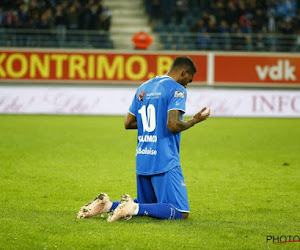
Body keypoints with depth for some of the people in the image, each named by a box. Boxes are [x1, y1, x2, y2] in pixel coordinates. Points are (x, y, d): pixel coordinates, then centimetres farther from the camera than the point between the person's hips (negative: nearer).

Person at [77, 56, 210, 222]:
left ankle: (107, 205, 0)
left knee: (145, 205, 22)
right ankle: (134, 208, -24)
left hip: (142, 159, 8)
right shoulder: (177, 90, -7)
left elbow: (128, 123, 18)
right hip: (165, 162, -8)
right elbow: (173, 125, -19)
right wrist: (194, 121, -2)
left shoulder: (143, 88, 17)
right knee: (181, 213, -8)